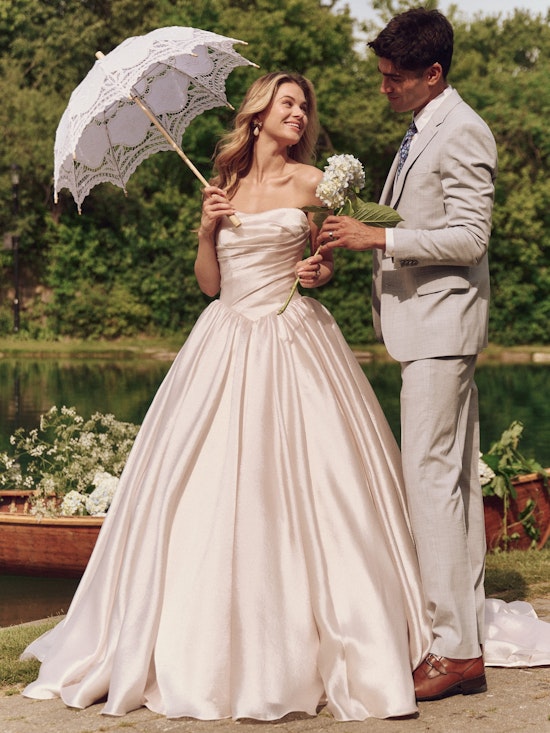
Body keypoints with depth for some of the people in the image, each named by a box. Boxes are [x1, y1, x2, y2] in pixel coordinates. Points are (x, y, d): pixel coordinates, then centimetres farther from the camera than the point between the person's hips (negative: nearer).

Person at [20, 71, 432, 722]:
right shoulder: (225, 185, 12)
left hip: (295, 341, -2)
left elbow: (327, 262, 13)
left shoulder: (310, 181, 5)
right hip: (228, 342, 2)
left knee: (302, 486, -7)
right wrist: (207, 229, -5)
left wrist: (321, 270, -9)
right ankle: (207, 643, 9)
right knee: (207, 486, -1)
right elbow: (209, 282, 11)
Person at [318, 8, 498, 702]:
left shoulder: (462, 133, -13)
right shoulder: (421, 130, 18)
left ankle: (455, 651, -9)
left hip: (442, 322, -10)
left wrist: (378, 237, -20)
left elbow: (469, 238, -20)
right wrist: (358, 227, 15)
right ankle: (464, 629, 18)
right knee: (455, 474, 11)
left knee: (430, 474, -12)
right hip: (425, 324, 10)